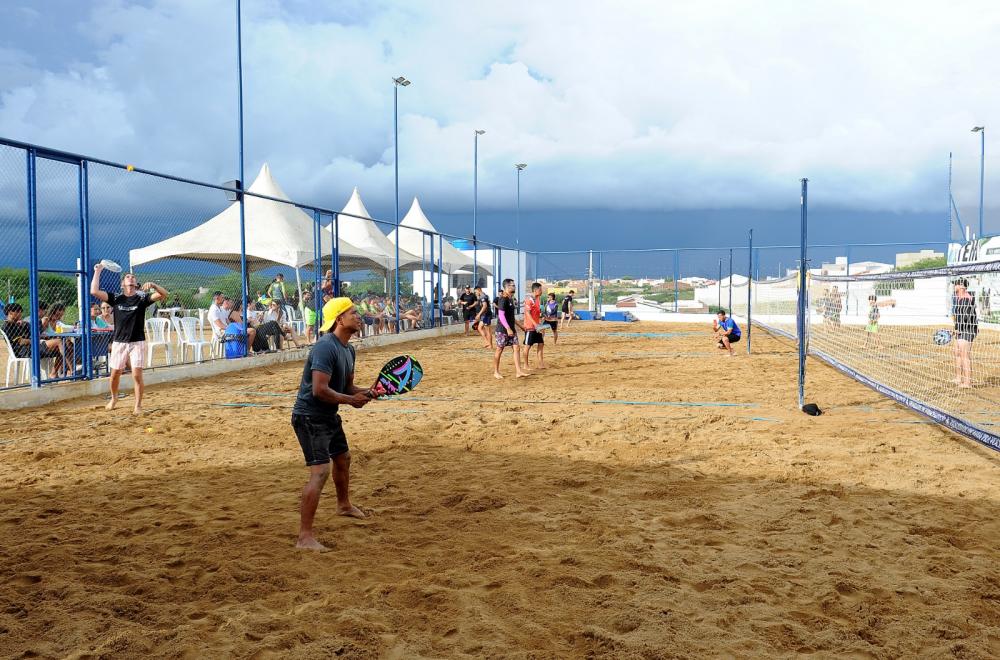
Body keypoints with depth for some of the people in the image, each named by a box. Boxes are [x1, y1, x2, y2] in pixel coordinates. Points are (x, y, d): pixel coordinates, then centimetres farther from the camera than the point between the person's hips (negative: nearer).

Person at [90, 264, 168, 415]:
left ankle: (138, 405, 4)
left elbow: (164, 295, -12)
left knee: (137, 375, -7)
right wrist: (98, 272, -1)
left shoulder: (142, 298, 0)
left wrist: (153, 285, -29)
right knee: (115, 373, 9)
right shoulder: (116, 298, 4)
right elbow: (94, 291, -6)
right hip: (119, 342, 2)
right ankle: (114, 398, 36)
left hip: (137, 342, -2)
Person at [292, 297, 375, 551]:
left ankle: (344, 504, 55)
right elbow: (319, 390, -31)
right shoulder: (326, 348, -24)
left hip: (329, 415, 11)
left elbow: (347, 385, 16)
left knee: (343, 457, 28)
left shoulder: (348, 349, 8)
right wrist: (351, 400, -20)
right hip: (309, 416, -11)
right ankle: (305, 537, -16)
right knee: (321, 470, -19)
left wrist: (364, 392, -4)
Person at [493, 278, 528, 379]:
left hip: (511, 329, 9)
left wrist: (520, 325, 25)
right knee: (499, 350, 1)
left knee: (516, 348, 1)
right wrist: (508, 329, -25)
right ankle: (496, 372, 12)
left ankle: (518, 371, 0)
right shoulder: (503, 300, -14)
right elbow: (501, 315, -20)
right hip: (502, 329, -9)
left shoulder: (511, 299, 13)